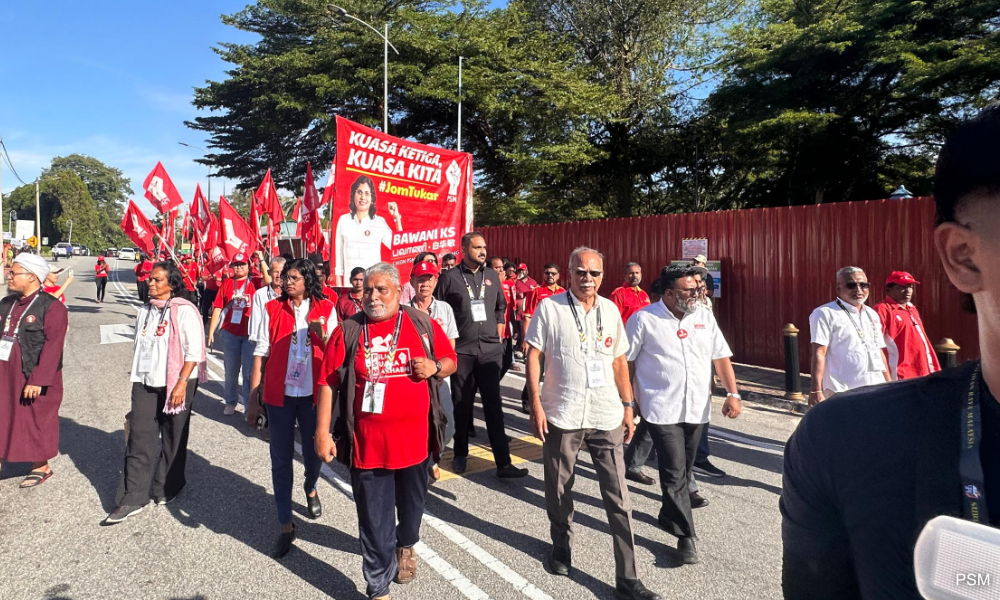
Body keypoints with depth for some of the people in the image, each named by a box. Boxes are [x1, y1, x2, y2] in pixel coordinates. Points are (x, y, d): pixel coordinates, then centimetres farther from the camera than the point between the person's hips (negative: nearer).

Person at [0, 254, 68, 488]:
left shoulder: (51, 308, -14)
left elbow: (52, 348, -19)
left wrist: (38, 380, -23)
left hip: (34, 380, -6)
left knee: (37, 423, 7)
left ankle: (41, 467, 23)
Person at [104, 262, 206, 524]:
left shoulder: (184, 311, -10)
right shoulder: (145, 311, 12)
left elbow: (194, 351, -14)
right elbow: (138, 346, 21)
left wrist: (181, 384, -18)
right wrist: (137, 377, 19)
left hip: (176, 384, -6)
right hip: (145, 384, 6)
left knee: (173, 439, 8)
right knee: (139, 439, 3)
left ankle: (167, 488, 25)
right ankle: (133, 498, 8)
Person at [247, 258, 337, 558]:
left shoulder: (326, 309, 0)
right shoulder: (272, 309, 0)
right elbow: (261, 353, 1)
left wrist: (321, 335, -19)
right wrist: (253, 398, 0)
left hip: (313, 394, 0)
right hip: (279, 395, 0)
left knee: (314, 453, 13)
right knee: (281, 461, 6)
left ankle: (311, 489, 47)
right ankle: (286, 525, 18)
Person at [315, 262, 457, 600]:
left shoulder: (423, 325, -2)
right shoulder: (348, 331, -5)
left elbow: (450, 360, 8)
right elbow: (328, 383, -4)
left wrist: (435, 367, -15)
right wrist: (322, 432, -9)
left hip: (414, 438, 2)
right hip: (367, 442, -2)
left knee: (411, 502, 25)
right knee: (374, 519, 9)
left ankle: (406, 545, 56)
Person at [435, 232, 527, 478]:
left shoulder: (491, 276, 10)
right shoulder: (450, 277, -1)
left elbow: (501, 308, 19)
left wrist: (498, 337, 12)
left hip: (490, 349, 2)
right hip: (461, 351, -2)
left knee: (494, 405, 1)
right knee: (462, 405, 9)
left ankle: (503, 462, 3)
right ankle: (460, 454, 27)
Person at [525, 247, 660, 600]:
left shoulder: (610, 311, 6)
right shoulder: (549, 308, -5)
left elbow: (619, 361, 12)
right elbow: (533, 355, -5)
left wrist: (628, 406, 9)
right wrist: (535, 404, -11)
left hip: (607, 417, 2)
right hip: (561, 416, -2)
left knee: (619, 498, 2)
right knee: (558, 490, 15)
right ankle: (561, 548, 41)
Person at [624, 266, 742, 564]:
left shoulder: (704, 317, 7)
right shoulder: (644, 319, -7)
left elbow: (721, 357, 8)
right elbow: (626, 362, -3)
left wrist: (732, 393, 0)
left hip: (698, 410, 5)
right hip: (662, 411, -5)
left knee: (683, 471, 17)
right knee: (675, 473, -5)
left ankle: (670, 516, 39)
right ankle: (685, 535, 8)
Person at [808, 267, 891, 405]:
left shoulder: (872, 314, 18)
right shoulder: (825, 313, -5)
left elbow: (879, 352, 23)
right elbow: (819, 354, -13)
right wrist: (816, 390, -19)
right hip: (842, 393, -7)